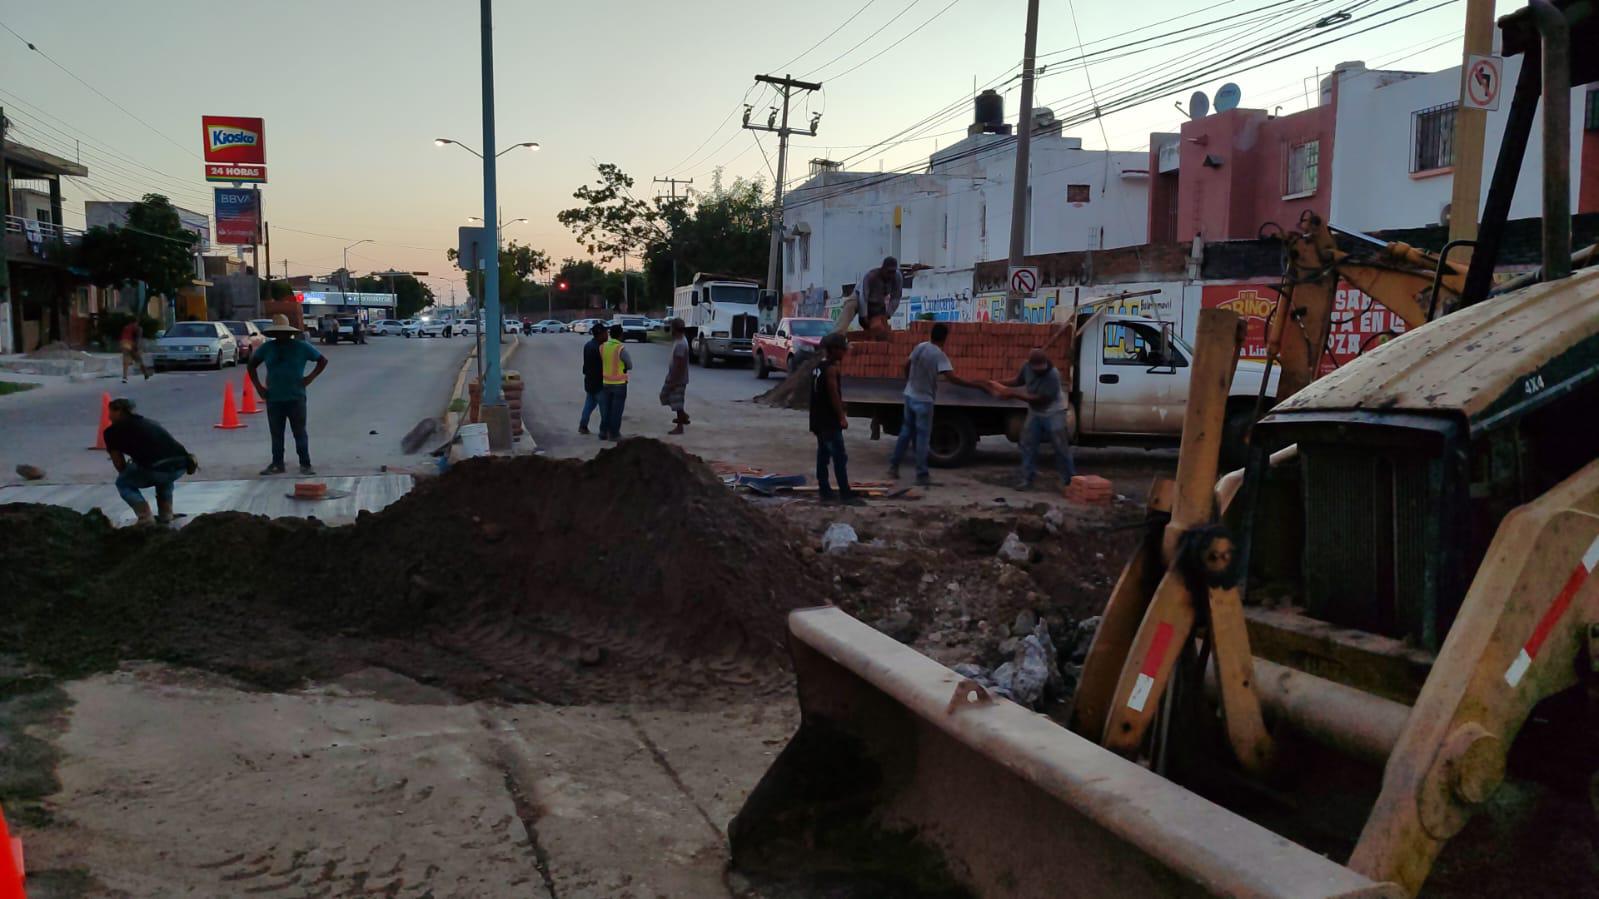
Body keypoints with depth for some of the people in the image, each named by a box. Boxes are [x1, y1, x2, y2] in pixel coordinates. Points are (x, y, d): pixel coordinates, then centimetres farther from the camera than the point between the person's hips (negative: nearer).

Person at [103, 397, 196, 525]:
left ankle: (145, 518, 6)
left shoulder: (113, 431, 15)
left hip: (156, 469, -6)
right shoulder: (147, 422, 32)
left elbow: (120, 465, 20)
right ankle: (166, 515, 28)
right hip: (181, 466, 6)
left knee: (123, 483, 25)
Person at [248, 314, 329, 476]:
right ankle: (277, 464, 17)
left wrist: (310, 377, -4)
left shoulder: (301, 347, 0)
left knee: (300, 432, 0)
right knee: (276, 434, 8)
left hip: (296, 398, -2)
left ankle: (305, 464, 5)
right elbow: (252, 365, 17)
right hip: (273, 399, 2)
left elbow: (323, 360, 6)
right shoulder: (267, 348, 7)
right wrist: (258, 386, 7)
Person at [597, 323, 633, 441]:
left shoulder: (602, 347, -3)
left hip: (605, 383, 4)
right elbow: (630, 366, -8)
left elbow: (600, 362, 5)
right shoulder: (621, 349, -17)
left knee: (605, 409, 14)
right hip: (619, 384, -4)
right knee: (616, 410, 5)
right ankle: (614, 434, 9)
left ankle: (603, 432, 17)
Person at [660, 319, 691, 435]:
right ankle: (683, 416, 28)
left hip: (678, 378, -10)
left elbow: (679, 364, -26)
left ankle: (679, 427, 7)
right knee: (665, 395, 20)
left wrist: (673, 381, -23)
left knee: (677, 402, -1)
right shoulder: (679, 341, 8)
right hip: (674, 377, 10)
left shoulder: (680, 344, -25)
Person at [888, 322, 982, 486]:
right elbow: (952, 378, -26)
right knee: (923, 437, -1)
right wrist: (977, 385, -25)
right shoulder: (939, 355, -19)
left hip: (910, 396, 7)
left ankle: (894, 466, 23)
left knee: (906, 432, 17)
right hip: (924, 400, -7)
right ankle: (922, 475, 2)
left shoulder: (920, 347, 2)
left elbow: (906, 365, 15)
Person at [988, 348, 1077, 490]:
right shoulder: (1027, 367, -12)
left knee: (1061, 447, -5)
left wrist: (1014, 394, -33)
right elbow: (1018, 381, 7)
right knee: (1027, 444, 4)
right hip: (1035, 413, 6)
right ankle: (1027, 478, 12)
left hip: (1053, 413, -6)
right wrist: (1002, 384, -10)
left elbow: (1040, 399, -31)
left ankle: (1070, 479, 4)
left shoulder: (1053, 375, -31)